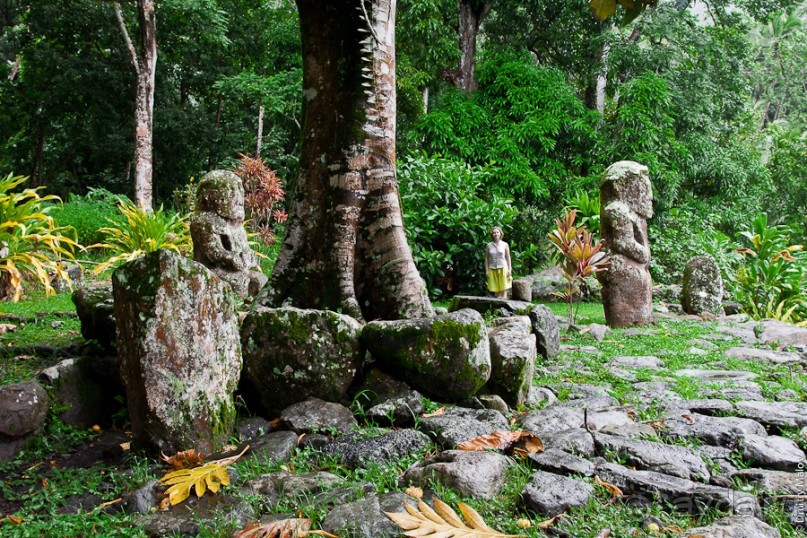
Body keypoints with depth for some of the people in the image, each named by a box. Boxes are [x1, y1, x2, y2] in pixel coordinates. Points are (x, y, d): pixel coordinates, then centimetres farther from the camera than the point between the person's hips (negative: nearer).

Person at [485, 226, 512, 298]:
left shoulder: (505, 245, 6)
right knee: (495, 290, -1)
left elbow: (508, 258, 6)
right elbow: (486, 259, 7)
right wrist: (486, 270, 1)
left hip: (503, 268, -1)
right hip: (492, 269, 1)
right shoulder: (489, 246, 6)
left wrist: (509, 269, -1)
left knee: (503, 289, -6)